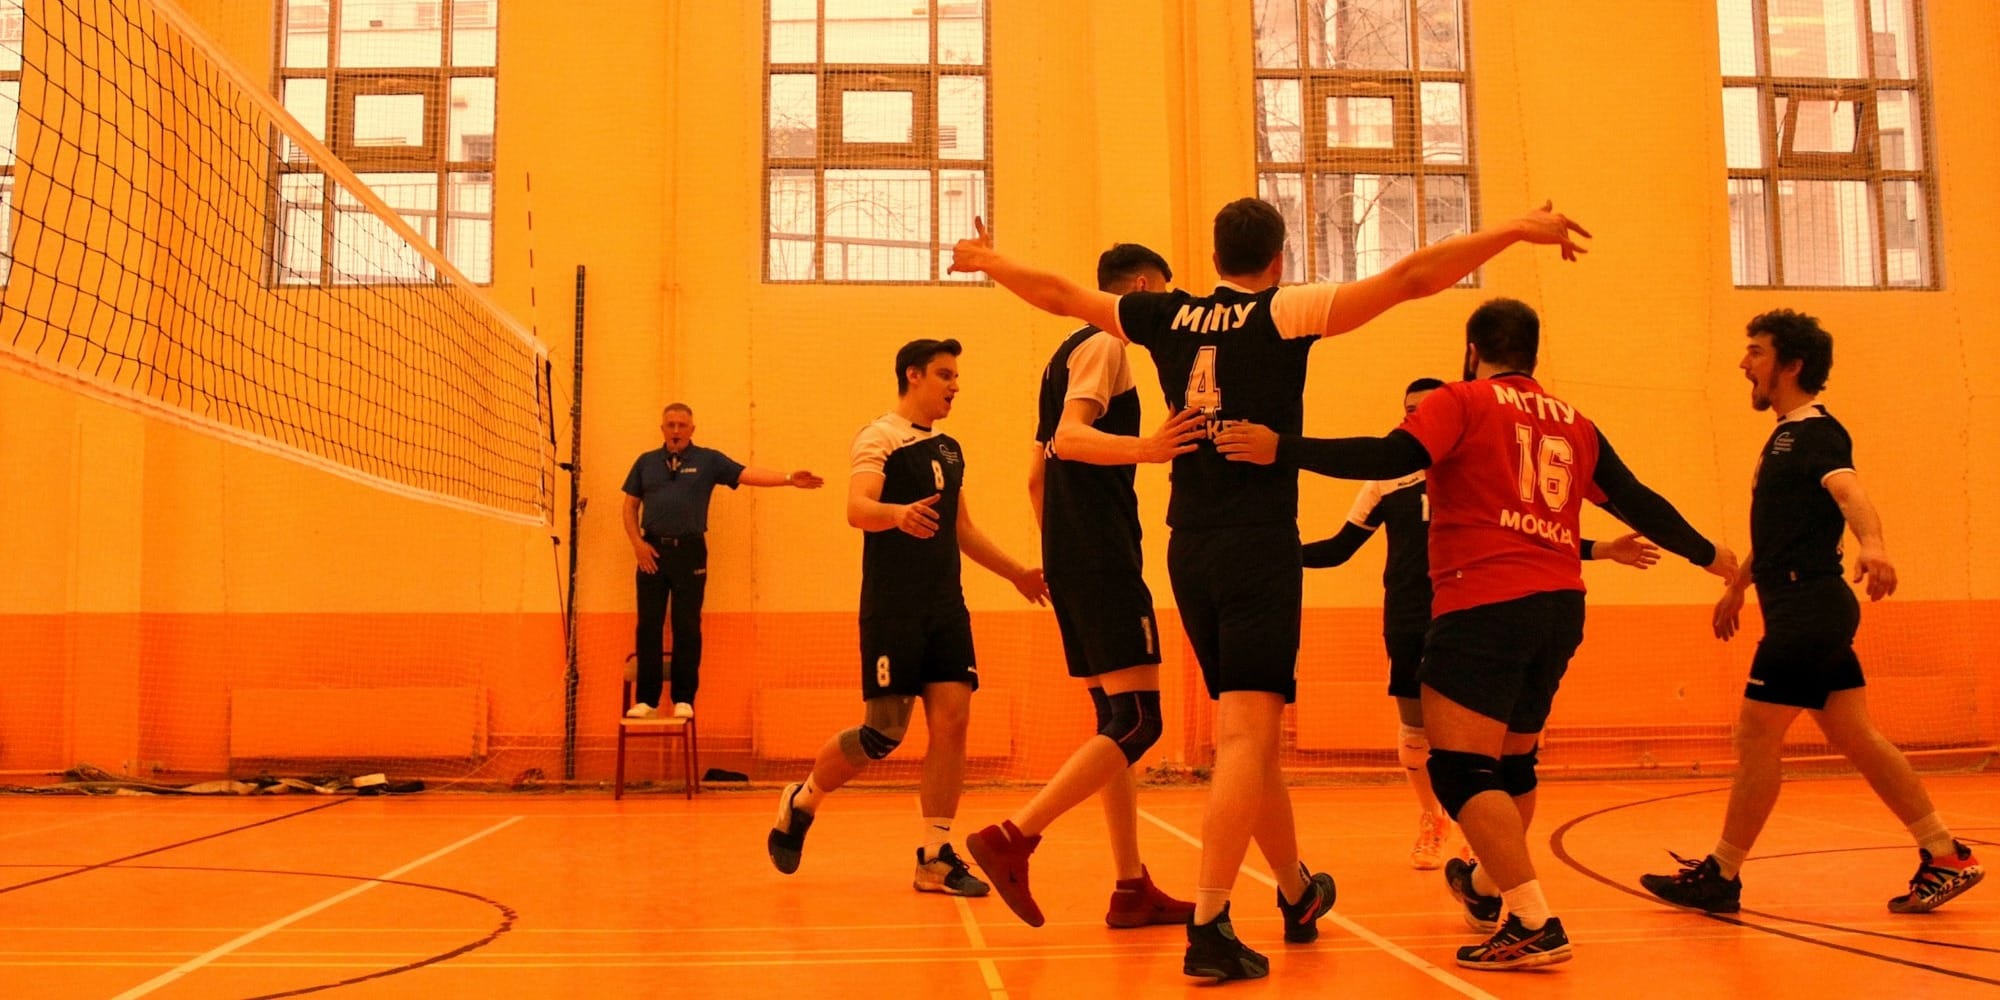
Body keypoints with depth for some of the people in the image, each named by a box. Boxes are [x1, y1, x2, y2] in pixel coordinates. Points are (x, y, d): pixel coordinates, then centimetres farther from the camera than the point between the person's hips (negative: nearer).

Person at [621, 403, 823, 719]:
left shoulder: (708, 460, 5)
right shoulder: (646, 462, 12)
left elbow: (747, 474, -5)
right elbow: (630, 505, 13)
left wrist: (789, 478, -18)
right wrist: (637, 543, -1)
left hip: (689, 551, -2)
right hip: (652, 551, 2)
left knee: (687, 629, 1)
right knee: (649, 628, 3)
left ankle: (684, 699, 9)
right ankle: (646, 699, 10)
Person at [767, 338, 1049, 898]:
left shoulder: (949, 448, 18)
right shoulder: (880, 438, -5)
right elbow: (857, 508, -23)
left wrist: (1016, 573, 29)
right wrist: (898, 513, -43)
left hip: (946, 605, 7)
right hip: (893, 609, -7)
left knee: (952, 719, -4)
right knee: (883, 733, -4)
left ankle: (935, 858, 3)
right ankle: (800, 803, 22)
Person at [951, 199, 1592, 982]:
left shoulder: (1168, 317, 10)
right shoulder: (1284, 313, -3)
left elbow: (1059, 293, 20)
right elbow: (1409, 278, -9)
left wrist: (987, 260, 37)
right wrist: (1520, 229, -3)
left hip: (1189, 549, 6)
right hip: (1259, 544, -6)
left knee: (1248, 732, 17)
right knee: (1245, 737, -8)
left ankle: (1297, 894, 35)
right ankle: (1208, 930, -14)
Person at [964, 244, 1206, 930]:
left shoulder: (1070, 352, 23)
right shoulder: (1104, 345, -5)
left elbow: (1038, 473, 25)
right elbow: (1070, 437, -23)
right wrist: (1144, 449, -39)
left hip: (1071, 560, 10)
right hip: (1103, 559, -10)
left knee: (1114, 720, 10)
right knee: (1137, 719, -11)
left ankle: (1133, 888, 12)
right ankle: (1012, 838, -17)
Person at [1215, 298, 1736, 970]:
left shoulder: (1465, 401, 0)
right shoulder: (1574, 424, 17)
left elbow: (1391, 458, -16)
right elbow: (1638, 502, 22)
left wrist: (1282, 449, -19)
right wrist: (1707, 555, 38)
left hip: (1487, 604, -7)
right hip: (1561, 606, 7)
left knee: (1459, 768, -7)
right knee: (1510, 762, 23)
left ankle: (1535, 925, -14)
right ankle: (1487, 886, 42)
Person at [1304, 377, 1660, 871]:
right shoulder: (1387, 480, 5)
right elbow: (1340, 547, 7)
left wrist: (1603, 549, 2)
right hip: (1407, 625, 1)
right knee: (1413, 729, 6)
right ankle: (1432, 821, 31)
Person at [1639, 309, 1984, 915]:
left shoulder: (1816, 435, -10)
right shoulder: (1786, 436, 19)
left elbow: (1848, 489, -32)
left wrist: (1871, 543, -51)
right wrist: (1738, 586, 40)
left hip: (1809, 607, -10)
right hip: (1804, 609, 10)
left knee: (1755, 740, -5)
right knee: (1856, 739, 12)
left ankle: (1720, 878, 3)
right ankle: (1946, 858, 18)